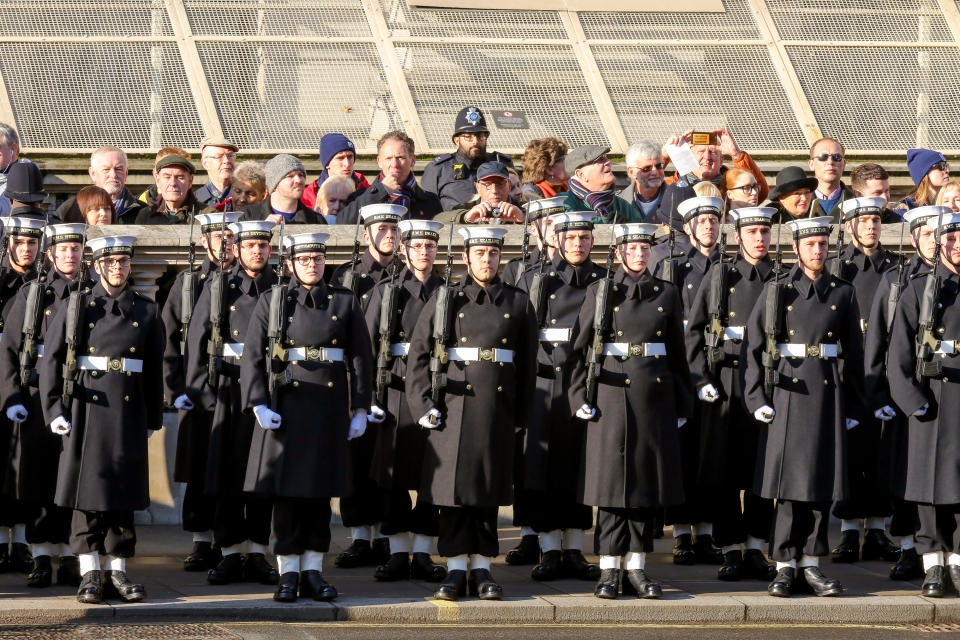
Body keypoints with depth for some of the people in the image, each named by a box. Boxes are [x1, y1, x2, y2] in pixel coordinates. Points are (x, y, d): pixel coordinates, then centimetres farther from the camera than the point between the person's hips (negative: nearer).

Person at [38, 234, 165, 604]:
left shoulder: (146, 311, 9)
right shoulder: (76, 307, 3)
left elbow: (154, 369, 12)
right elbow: (51, 361, 1)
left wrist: (153, 419, 12)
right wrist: (53, 410, -6)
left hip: (128, 413, 2)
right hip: (86, 409, -2)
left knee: (123, 493, 4)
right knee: (87, 492, -2)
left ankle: (117, 571, 11)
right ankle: (90, 574, 2)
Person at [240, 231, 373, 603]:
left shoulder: (345, 303, 8)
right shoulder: (272, 302, 3)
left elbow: (361, 358, 8)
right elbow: (252, 357, 0)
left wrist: (360, 410, 3)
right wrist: (258, 405, -11)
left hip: (329, 406, 1)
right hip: (285, 405, -1)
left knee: (320, 491, 4)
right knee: (286, 492, -1)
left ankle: (313, 572, 10)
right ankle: (288, 575, 4)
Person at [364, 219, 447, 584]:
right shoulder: (386, 291, 4)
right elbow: (369, 345, 1)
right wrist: (370, 396, -6)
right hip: (397, 386, -1)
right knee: (394, 473, 0)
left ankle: (422, 554, 7)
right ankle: (398, 554, 6)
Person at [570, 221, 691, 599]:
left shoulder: (667, 295, 9)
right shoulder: (601, 292, 3)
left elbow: (678, 353, 12)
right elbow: (581, 348, 3)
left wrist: (681, 405, 10)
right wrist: (581, 398, -5)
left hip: (655, 398, 2)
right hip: (612, 395, -2)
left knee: (647, 482, 3)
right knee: (611, 482, -3)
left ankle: (636, 568, 9)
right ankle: (609, 570, 1)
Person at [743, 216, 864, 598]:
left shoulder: (843, 294, 7)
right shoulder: (776, 291, 3)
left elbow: (854, 352, 9)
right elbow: (753, 347, 1)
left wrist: (853, 406, 6)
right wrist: (757, 398, -5)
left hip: (827, 393, 2)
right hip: (787, 391, -2)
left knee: (823, 480, 3)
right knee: (788, 480, -3)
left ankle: (811, 564, 10)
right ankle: (785, 567, 1)